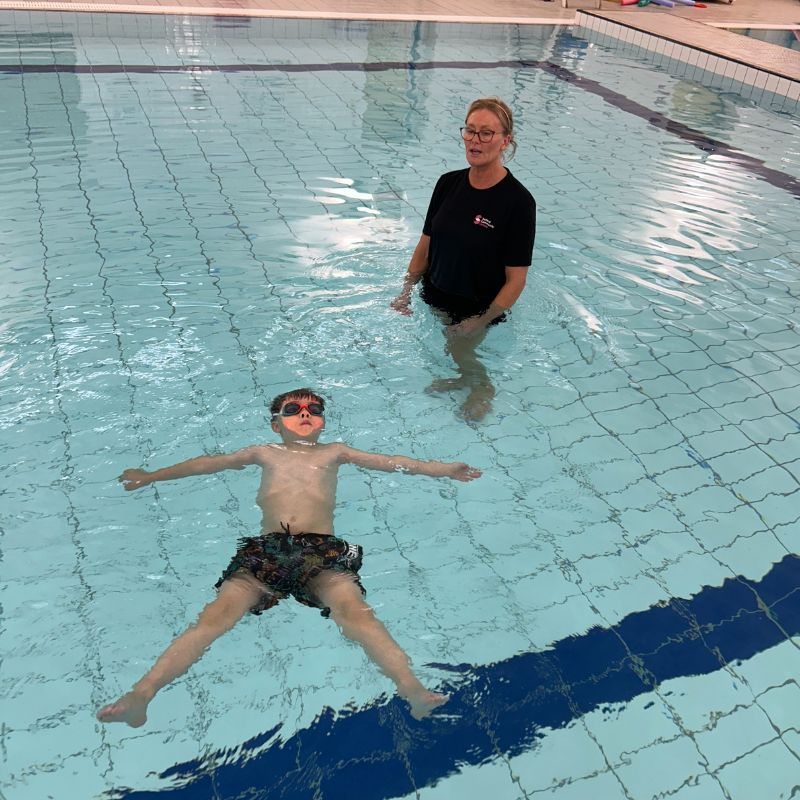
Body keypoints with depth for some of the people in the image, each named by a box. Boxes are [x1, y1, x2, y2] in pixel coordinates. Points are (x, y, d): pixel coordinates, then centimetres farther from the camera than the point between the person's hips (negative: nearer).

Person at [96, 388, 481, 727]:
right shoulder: (265, 454, 31)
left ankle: (412, 689, -44)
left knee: (352, 609, -30)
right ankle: (141, 694, -32)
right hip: (265, 547, 1)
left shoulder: (334, 453, 28)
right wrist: (152, 476, 39)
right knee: (217, 613, -23)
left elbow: (390, 461, 22)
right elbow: (208, 463, 36)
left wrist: (444, 469, 13)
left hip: (321, 547, -1)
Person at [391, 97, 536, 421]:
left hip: (480, 306, -4)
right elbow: (425, 244, 1)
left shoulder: (518, 200, -22)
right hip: (437, 297, 4)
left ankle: (483, 388, 38)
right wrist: (406, 291, -5)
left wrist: (481, 322, -20)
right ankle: (464, 378, 46)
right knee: (449, 347, 17)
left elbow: (515, 279, -20)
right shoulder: (449, 183, -7)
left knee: (460, 350, 9)